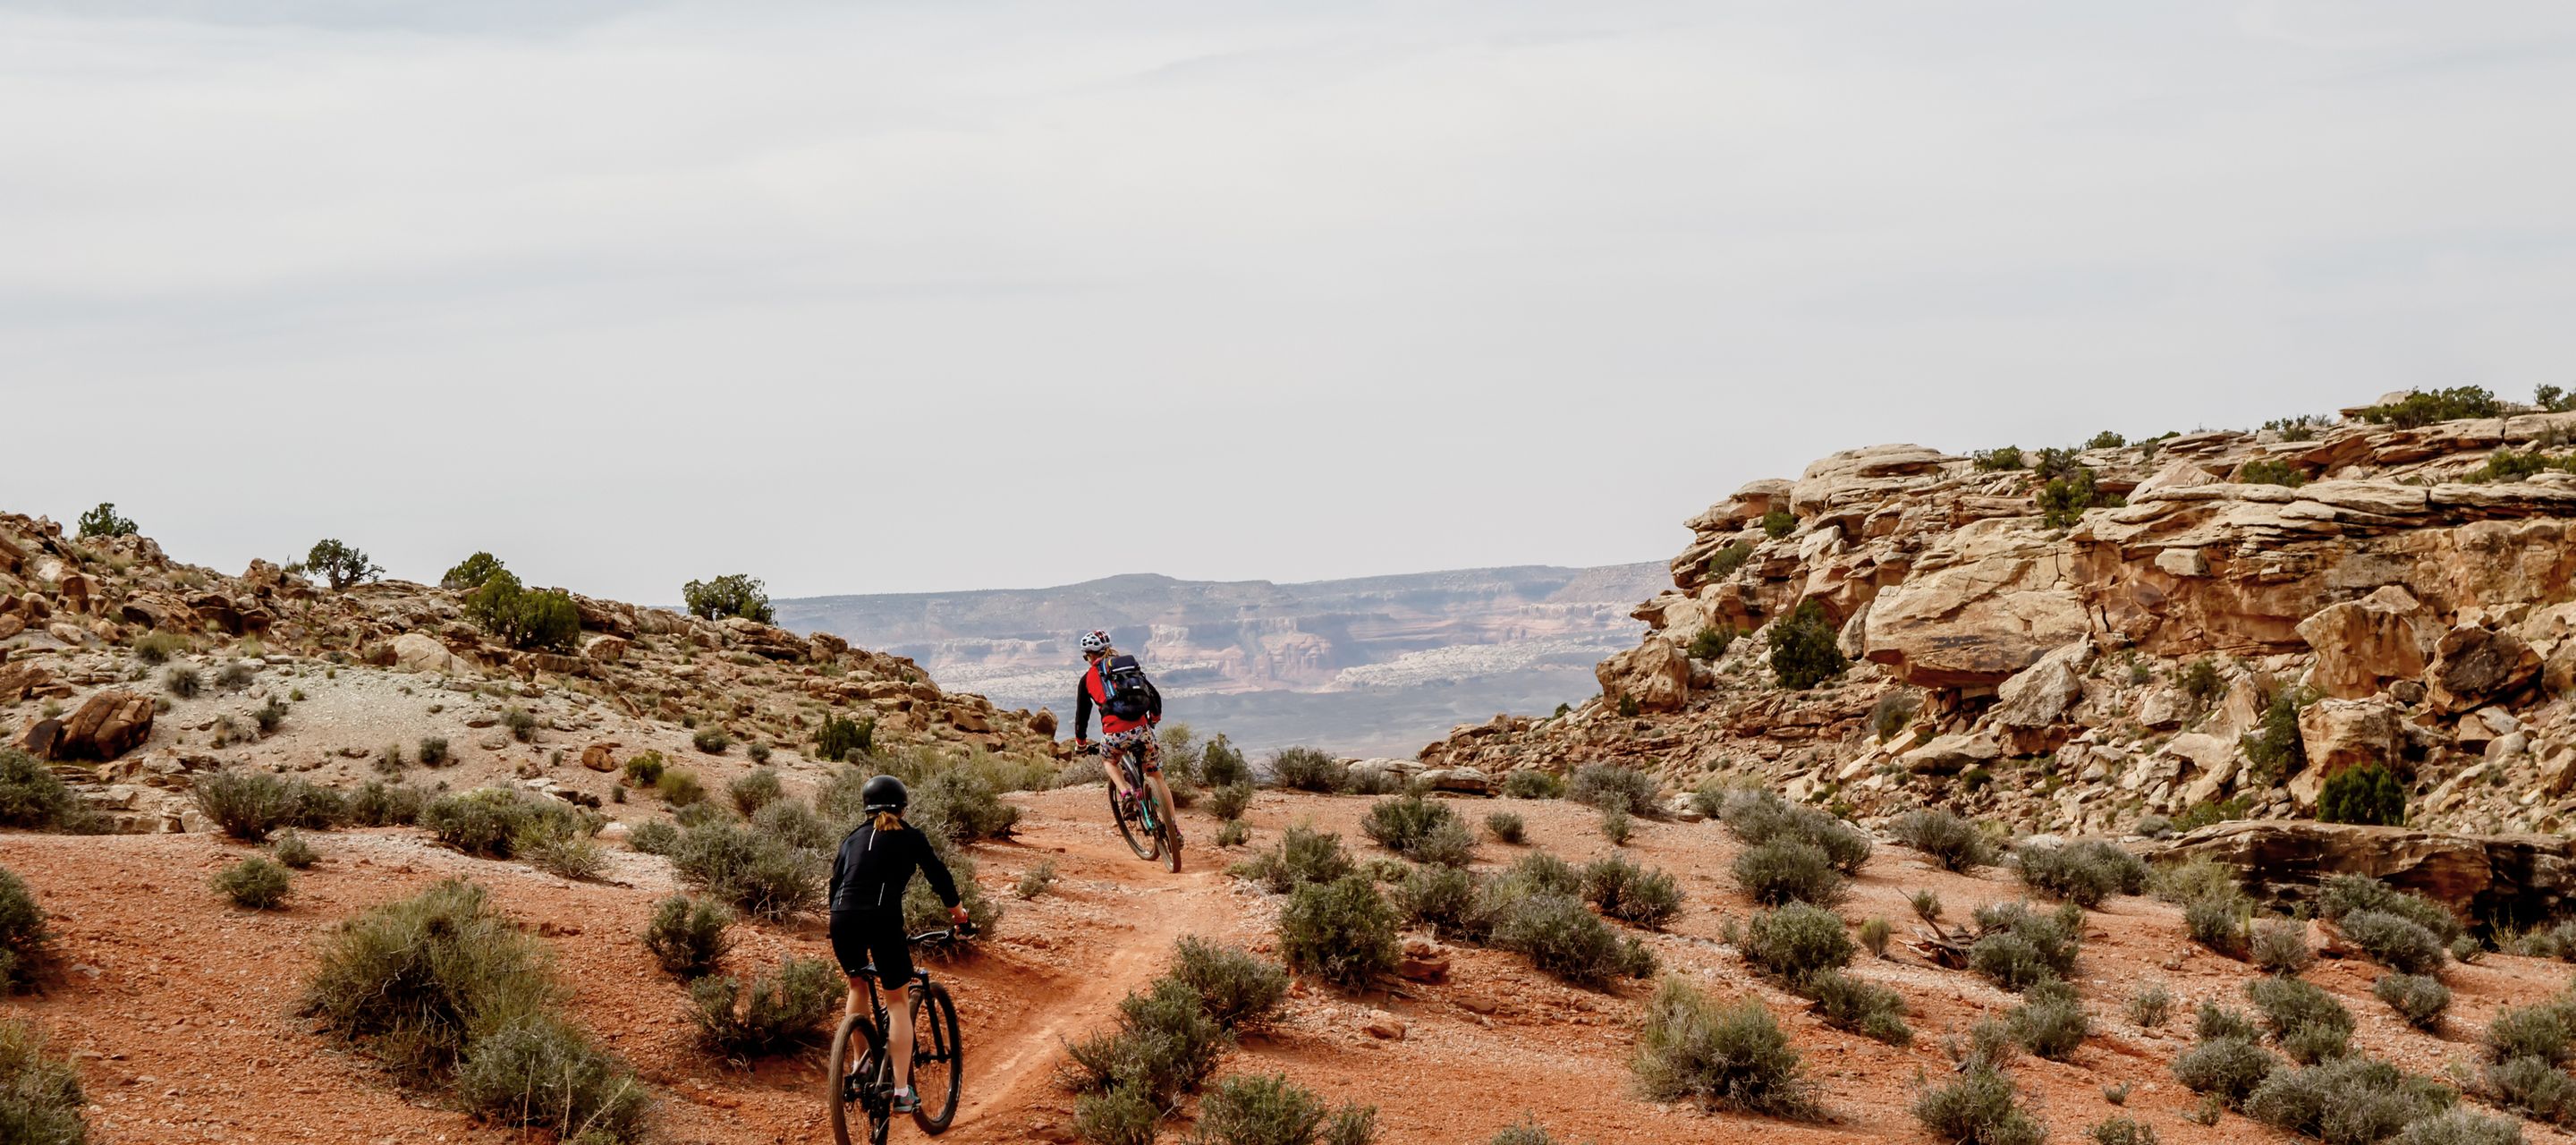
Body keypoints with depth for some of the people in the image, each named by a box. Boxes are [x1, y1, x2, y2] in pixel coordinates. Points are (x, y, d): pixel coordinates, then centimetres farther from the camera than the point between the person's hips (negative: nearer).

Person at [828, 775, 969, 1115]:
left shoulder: (852, 838, 22)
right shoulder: (910, 838, 14)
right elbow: (937, 873, 21)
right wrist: (957, 909, 40)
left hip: (843, 919, 3)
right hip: (883, 919, -3)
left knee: (857, 985, 30)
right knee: (898, 1001, 7)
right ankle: (902, 1092, 0)